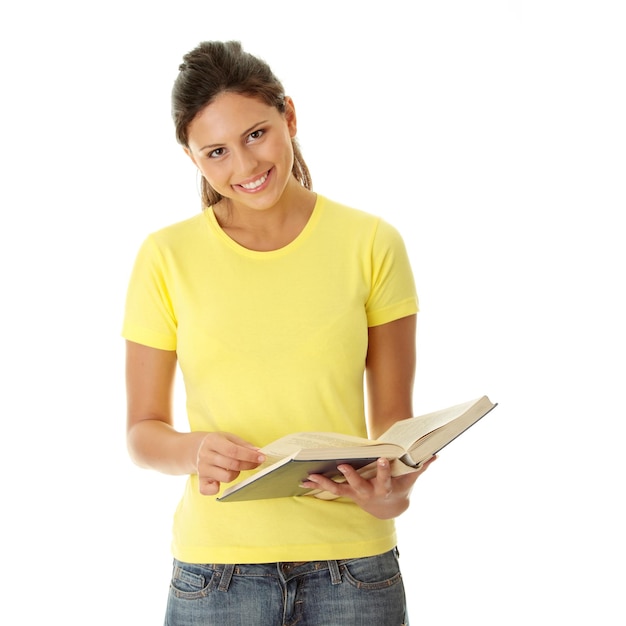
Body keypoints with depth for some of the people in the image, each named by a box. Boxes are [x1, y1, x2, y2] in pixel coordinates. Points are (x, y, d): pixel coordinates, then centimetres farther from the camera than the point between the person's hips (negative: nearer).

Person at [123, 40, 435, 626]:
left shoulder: (371, 243, 1)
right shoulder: (166, 257, 0)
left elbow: (392, 413, 4)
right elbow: (143, 429, 4)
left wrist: (393, 487, -16)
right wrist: (195, 450, -17)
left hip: (353, 563, 1)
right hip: (216, 566, 0)